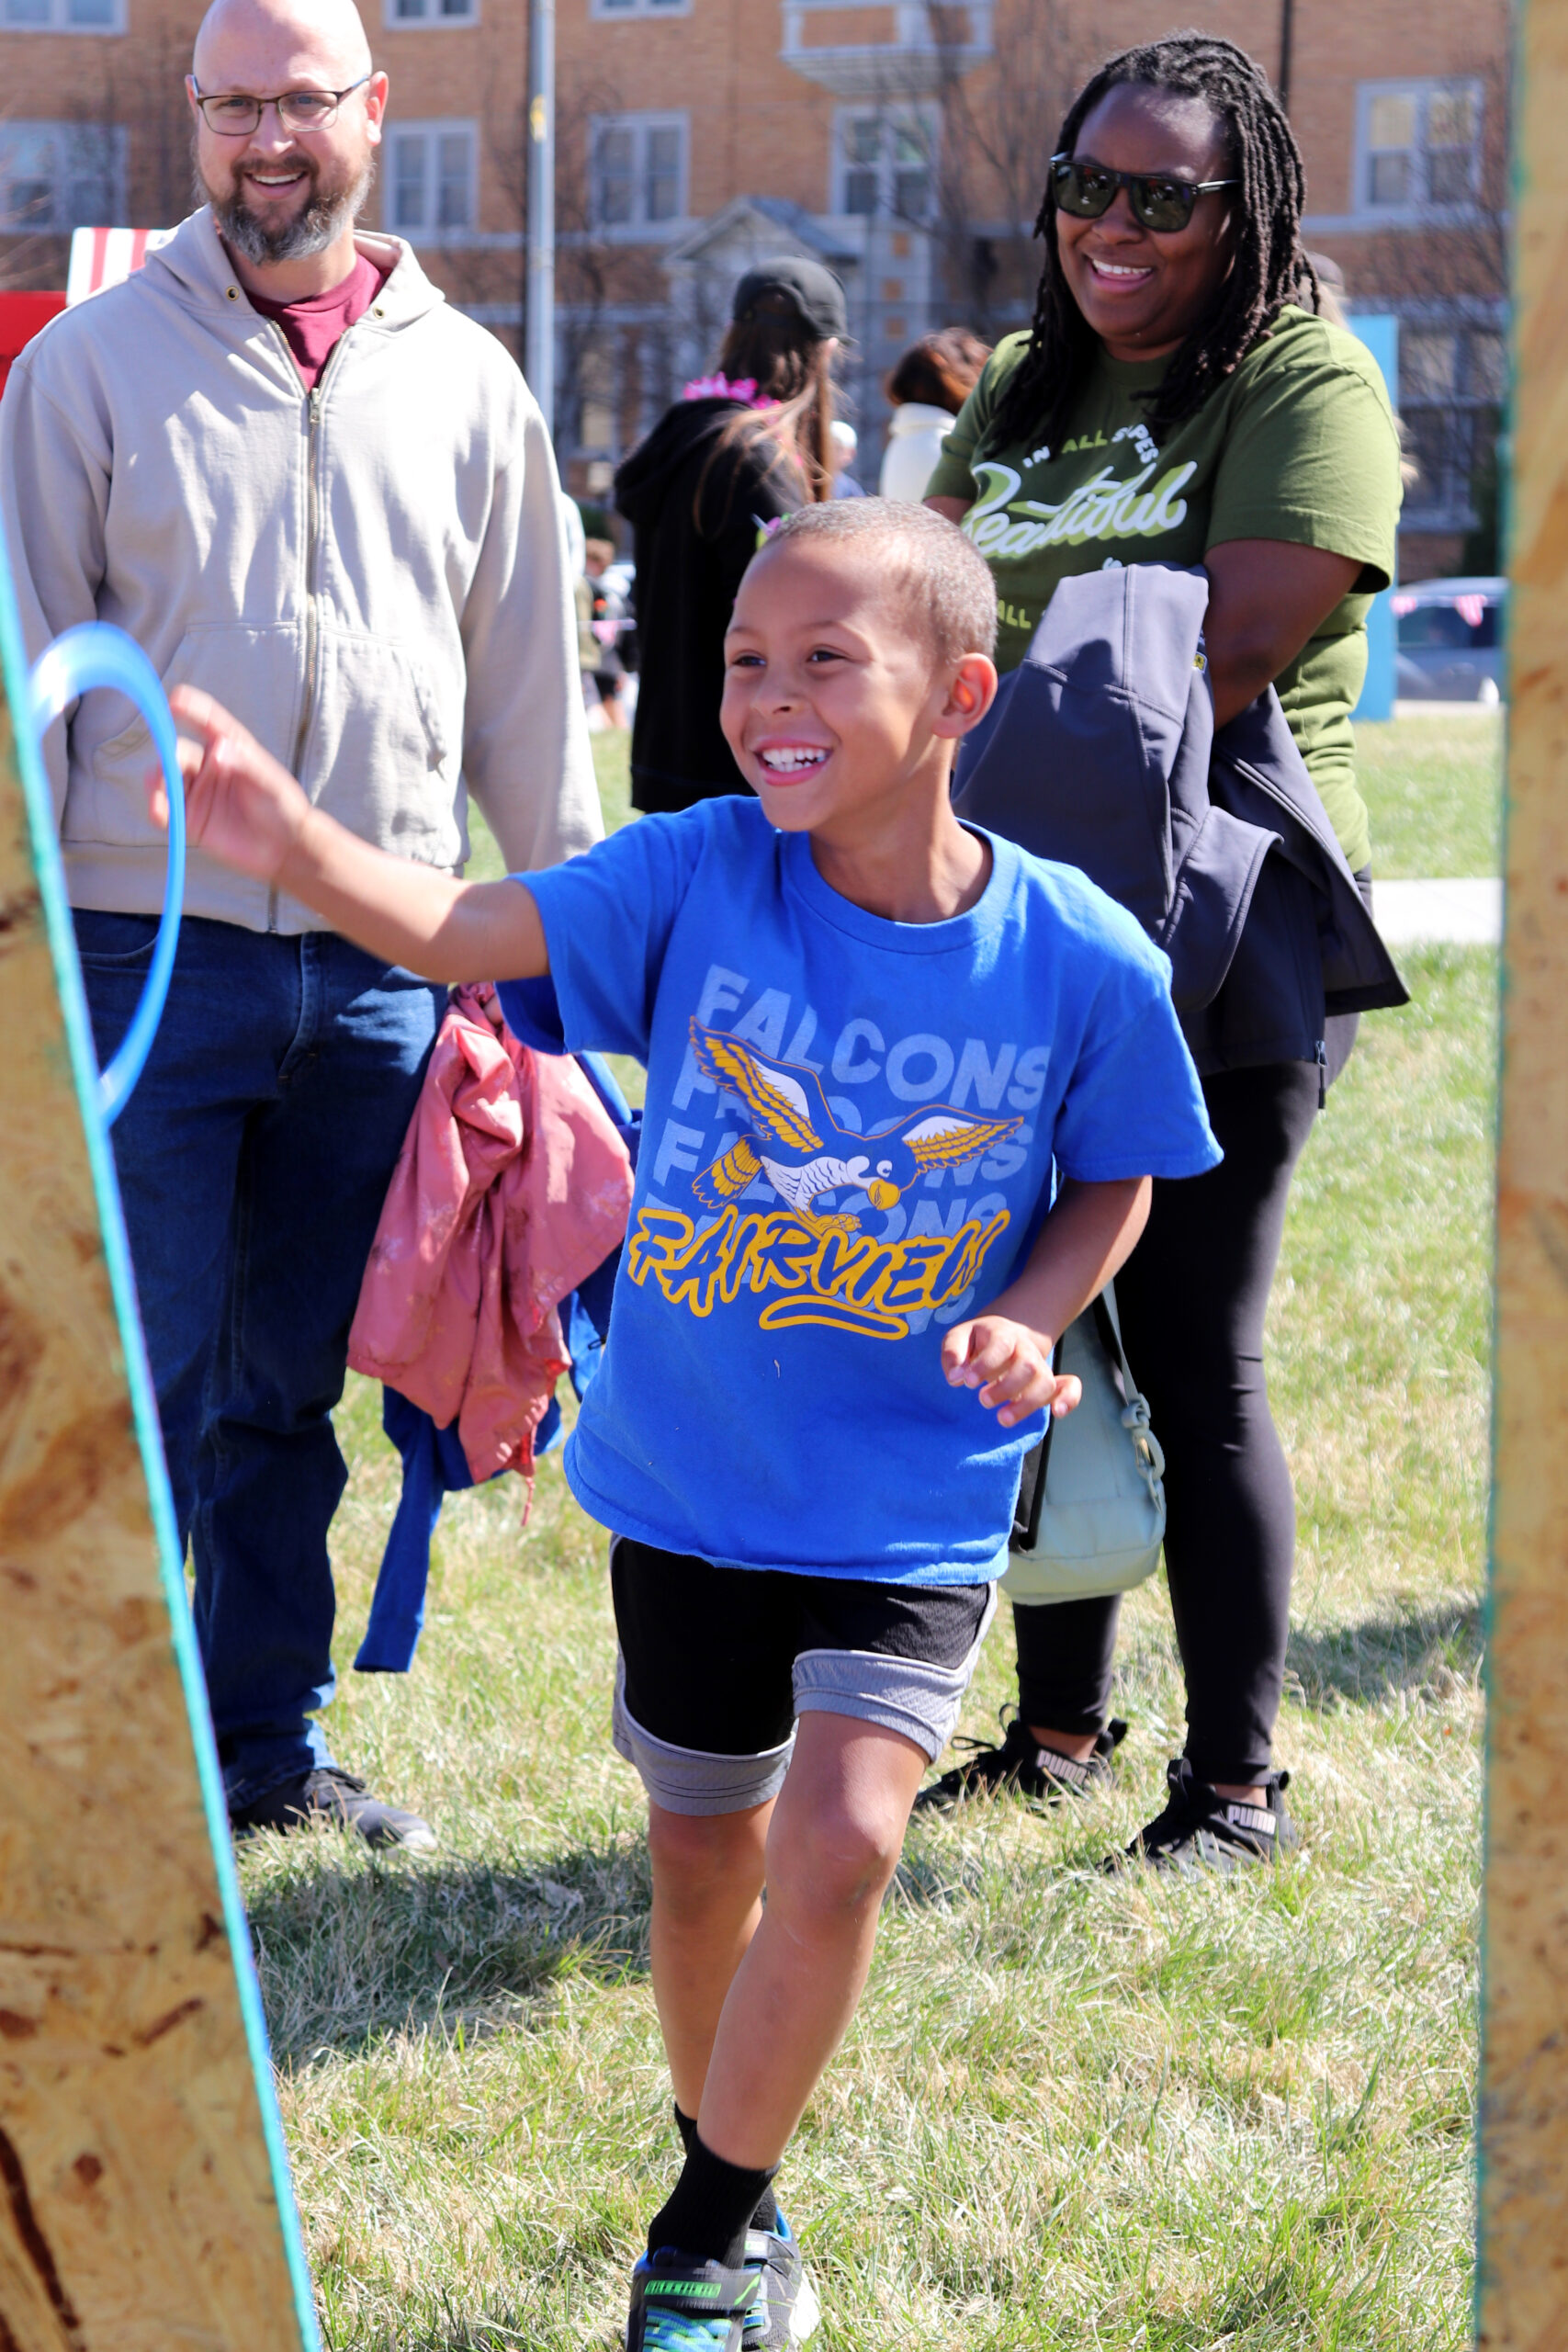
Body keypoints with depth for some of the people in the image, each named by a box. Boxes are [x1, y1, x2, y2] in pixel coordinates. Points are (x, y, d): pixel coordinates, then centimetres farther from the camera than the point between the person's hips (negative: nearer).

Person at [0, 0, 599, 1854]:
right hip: (151, 948, -3)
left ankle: (268, 1738, 21)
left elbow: (529, 688, 14)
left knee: (295, 1381, 11)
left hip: (378, 963, 3)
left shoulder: (465, 383, 9)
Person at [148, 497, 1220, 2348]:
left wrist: (1028, 1322, -16)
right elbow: (458, 929, -26)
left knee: (839, 1845, -18)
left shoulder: (1082, 963, -14)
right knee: (702, 1865, 16)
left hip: (915, 1508, -2)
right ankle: (736, 2200, 42)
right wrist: (290, 842, -45)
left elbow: (1112, 1180, 3)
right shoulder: (697, 879, -14)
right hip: (688, 1481, 2)